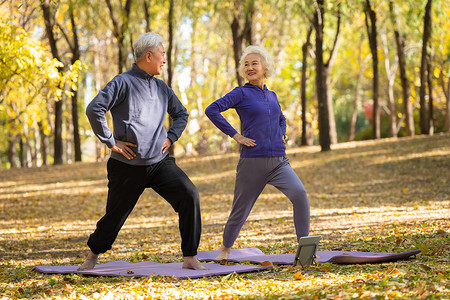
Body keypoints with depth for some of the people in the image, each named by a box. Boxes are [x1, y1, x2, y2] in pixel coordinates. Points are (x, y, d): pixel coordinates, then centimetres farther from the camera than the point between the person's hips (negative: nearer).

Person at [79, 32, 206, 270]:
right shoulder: (123, 83, -8)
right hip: (128, 165, -5)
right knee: (115, 214, 7)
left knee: (189, 195, -15)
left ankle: (190, 258, -10)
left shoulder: (161, 88, 13)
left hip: (160, 162, 5)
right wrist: (111, 142, -13)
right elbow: (94, 110, -16)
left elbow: (181, 114, 29)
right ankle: (93, 255, 34)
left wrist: (171, 137, 12)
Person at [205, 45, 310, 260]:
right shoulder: (241, 93, -1)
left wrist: (282, 136, 16)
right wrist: (235, 135, -13)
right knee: (240, 211, 7)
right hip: (252, 162, -4)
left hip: (279, 162, 4)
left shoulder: (272, 95, 16)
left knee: (299, 194, -21)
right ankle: (225, 248, 34)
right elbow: (212, 110, -14)